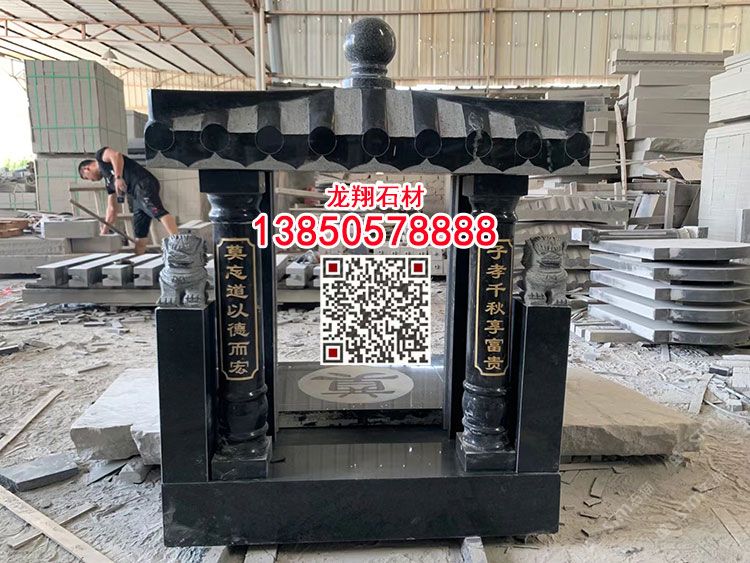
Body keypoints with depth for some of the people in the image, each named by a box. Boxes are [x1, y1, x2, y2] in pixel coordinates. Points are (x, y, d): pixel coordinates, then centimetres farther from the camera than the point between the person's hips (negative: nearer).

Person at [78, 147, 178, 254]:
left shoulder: (100, 155, 17)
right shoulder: (109, 182, 34)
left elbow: (116, 155, -6)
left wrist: (118, 177, -17)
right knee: (140, 234, 7)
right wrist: (104, 231, 38)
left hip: (143, 184, -9)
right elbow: (112, 209, 36)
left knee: (158, 211, -29)